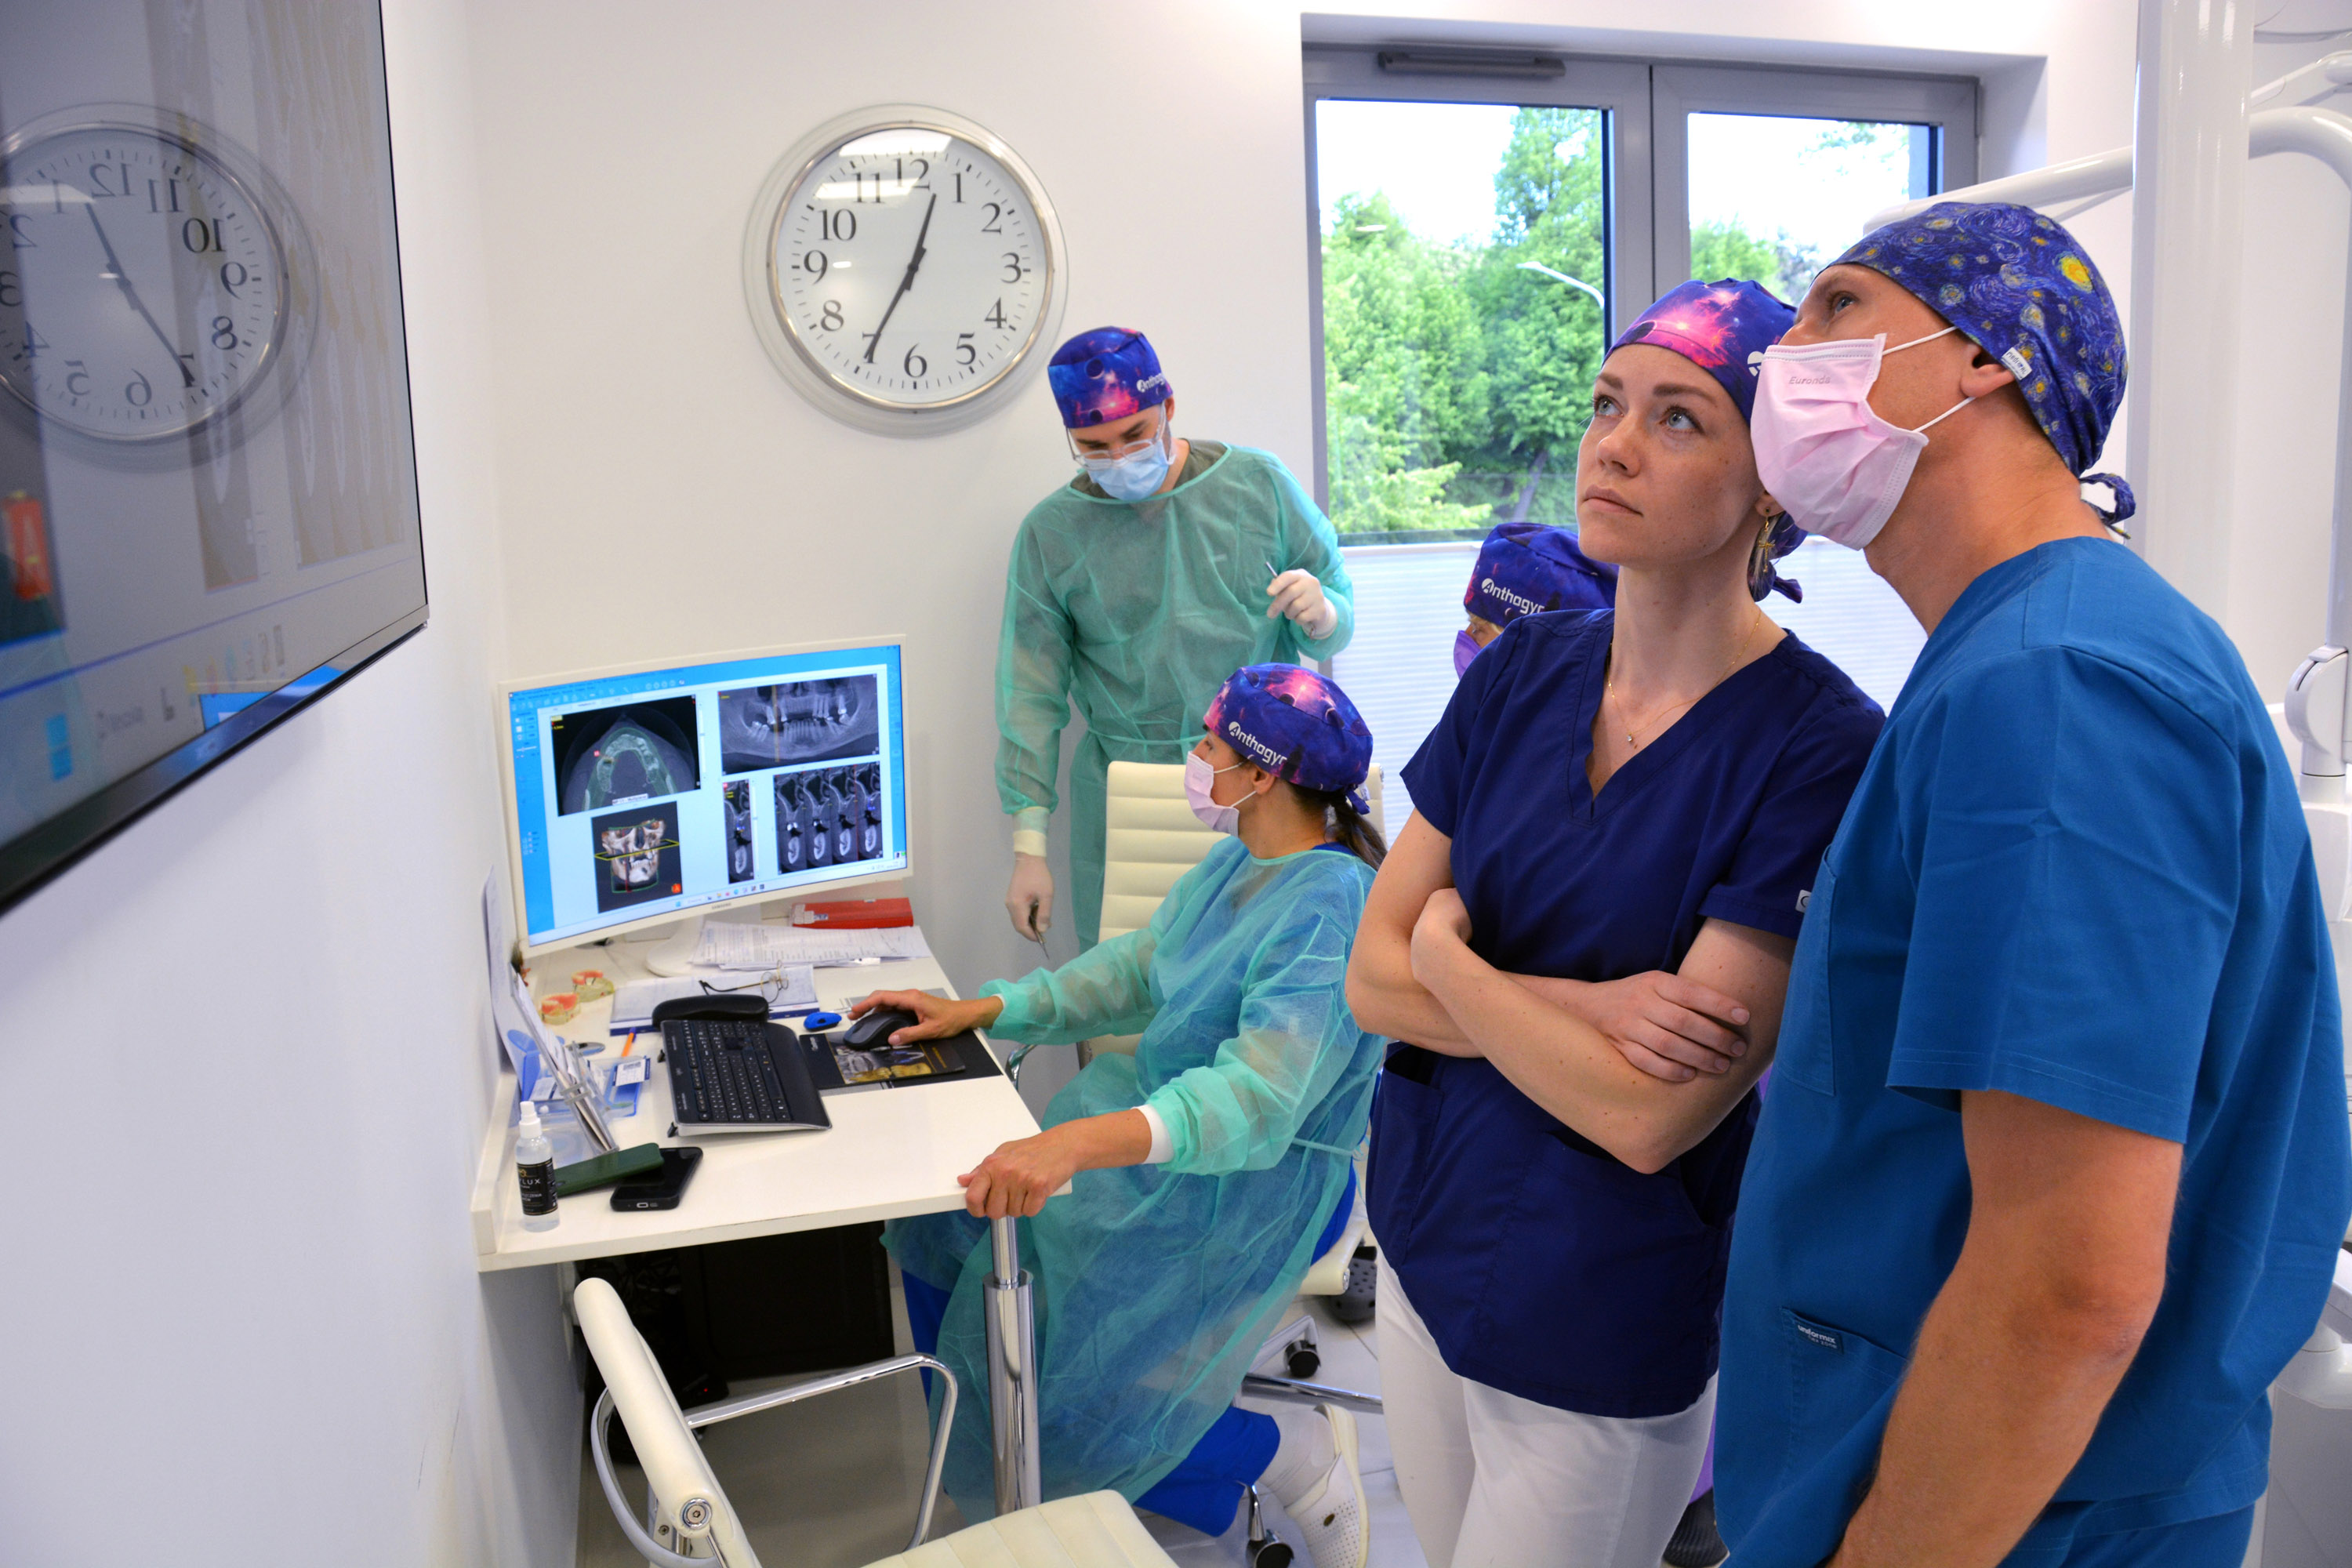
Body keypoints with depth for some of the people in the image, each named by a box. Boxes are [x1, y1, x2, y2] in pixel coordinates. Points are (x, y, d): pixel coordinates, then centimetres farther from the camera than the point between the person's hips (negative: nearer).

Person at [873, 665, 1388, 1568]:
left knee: (1066, 1406, -11)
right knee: (941, 1227, 5)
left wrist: (1079, 1141, -51)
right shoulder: (1238, 862, 2)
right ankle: (975, 1465, 26)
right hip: (1163, 1109, 9)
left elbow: (1258, 1099, -38)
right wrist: (981, 1010, 5)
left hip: (1258, 1188, -9)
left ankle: (1295, 1458, 8)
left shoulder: (1331, 908, -28)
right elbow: (1137, 968, 13)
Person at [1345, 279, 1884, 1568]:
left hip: (1606, 1333, -5)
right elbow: (1370, 979, -4)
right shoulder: (1521, 673, -3)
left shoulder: (1818, 750, -19)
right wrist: (1579, 1008, -19)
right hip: (1426, 1241, 6)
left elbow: (1650, 1118, -23)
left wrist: (1449, 955, -11)